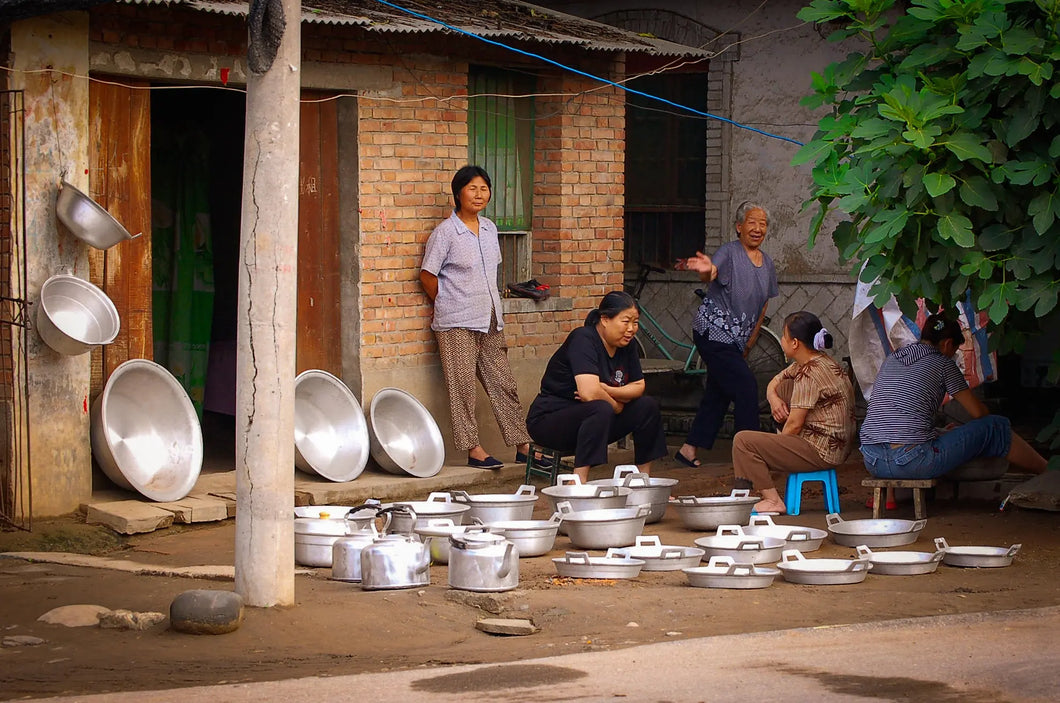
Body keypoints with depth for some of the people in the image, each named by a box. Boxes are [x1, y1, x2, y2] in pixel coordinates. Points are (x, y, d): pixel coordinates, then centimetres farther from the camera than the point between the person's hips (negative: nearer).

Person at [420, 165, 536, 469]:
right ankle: (473, 449, 0)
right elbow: (427, 276, -6)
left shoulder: (489, 229, 11)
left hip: (490, 320, 6)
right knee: (462, 386, -3)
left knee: (503, 383, 7)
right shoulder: (445, 232, -8)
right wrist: (449, 306, 2)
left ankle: (522, 445, 11)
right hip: (456, 323, -6)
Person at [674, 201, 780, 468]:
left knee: (718, 393, 10)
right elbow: (712, 273, -34)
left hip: (735, 340, 8)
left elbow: (763, 306, 19)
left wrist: (750, 342, 16)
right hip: (714, 333, -8)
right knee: (746, 388, -13)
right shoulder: (729, 252, -13)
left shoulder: (767, 263, 11)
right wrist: (706, 271, -59)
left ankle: (688, 450, 18)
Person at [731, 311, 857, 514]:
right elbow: (775, 382, 24)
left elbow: (794, 425, -17)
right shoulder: (823, 362, 12)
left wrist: (775, 449, 0)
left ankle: (773, 501, -10)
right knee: (784, 387, 22)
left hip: (821, 452, -10)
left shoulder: (809, 374, -19)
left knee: (742, 441, -12)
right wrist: (773, 398, 2)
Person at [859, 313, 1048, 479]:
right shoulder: (942, 363, 3)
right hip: (913, 463, -6)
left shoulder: (889, 361, 20)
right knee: (995, 427, 9)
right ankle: (1044, 468, 21)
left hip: (872, 462, 6)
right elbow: (978, 411, 8)